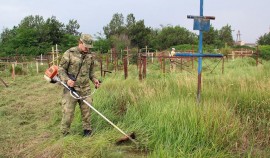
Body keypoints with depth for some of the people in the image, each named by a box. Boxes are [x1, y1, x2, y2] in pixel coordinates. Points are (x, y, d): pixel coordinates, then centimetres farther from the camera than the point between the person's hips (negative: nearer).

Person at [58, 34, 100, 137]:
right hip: (71, 88, -4)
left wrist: (94, 79, 4)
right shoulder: (70, 53, -8)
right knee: (68, 111, -2)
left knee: (86, 109, 8)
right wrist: (67, 80, -20)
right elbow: (61, 69, -4)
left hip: (85, 88, 4)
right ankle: (65, 133, 10)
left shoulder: (90, 55, 8)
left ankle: (87, 129, 24)